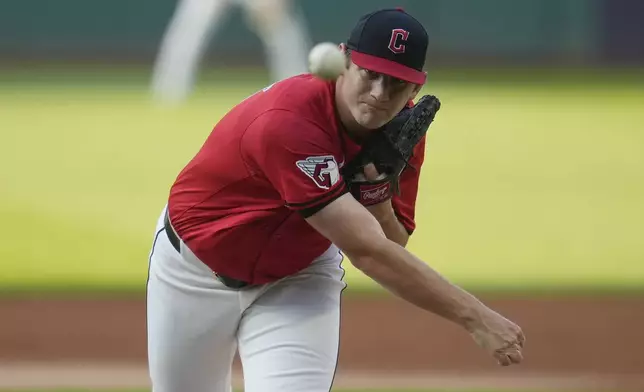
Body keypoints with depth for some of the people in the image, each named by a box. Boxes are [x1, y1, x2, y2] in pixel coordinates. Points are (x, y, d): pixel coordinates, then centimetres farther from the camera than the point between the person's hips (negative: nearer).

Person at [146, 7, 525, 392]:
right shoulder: (290, 121, -38)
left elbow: (393, 248, -9)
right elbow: (368, 253, -40)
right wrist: (475, 317, -41)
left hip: (300, 276, 4)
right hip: (197, 269, -3)